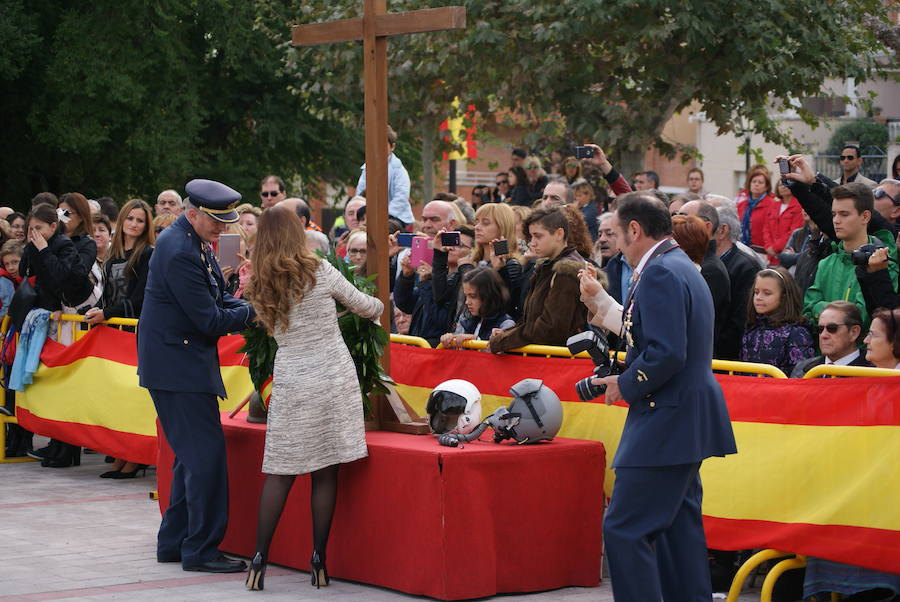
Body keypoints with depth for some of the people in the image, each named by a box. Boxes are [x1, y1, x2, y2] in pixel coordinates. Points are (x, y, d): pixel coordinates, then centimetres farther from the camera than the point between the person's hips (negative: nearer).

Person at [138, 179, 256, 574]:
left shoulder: (195, 242, 11)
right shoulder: (180, 253, -21)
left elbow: (218, 298, 17)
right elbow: (210, 321, -21)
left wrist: (249, 307, -1)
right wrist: (253, 312, -9)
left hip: (185, 360, 11)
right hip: (178, 365, -11)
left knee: (193, 455, 16)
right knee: (206, 453, -9)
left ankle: (174, 542, 23)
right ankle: (201, 550, -4)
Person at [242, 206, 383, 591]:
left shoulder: (260, 287, 5)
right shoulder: (319, 272, -4)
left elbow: (273, 329, 12)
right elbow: (365, 306, 7)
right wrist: (379, 306, 30)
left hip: (290, 382, 2)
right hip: (332, 378, -2)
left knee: (280, 472, 7)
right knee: (325, 472, 2)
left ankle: (260, 559, 2)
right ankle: (319, 562, 5)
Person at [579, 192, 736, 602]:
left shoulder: (660, 273, -17)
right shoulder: (683, 268, 16)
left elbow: (666, 353, -25)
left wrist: (626, 385, -11)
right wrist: (603, 305, 20)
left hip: (666, 421, -11)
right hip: (687, 420, 11)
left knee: (624, 529, -9)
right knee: (679, 525, 14)